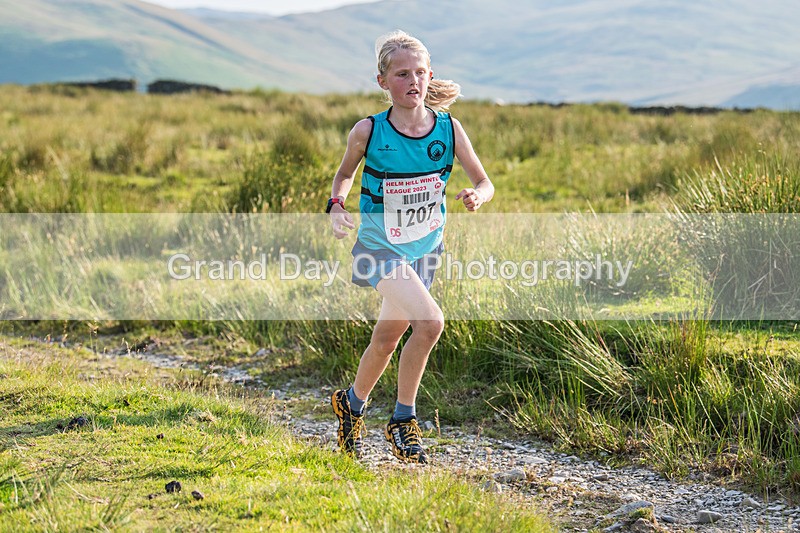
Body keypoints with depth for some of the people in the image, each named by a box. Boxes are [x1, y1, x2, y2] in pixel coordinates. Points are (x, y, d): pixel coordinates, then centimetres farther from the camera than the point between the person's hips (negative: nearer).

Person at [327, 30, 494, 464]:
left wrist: (476, 196, -26)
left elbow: (484, 182, -3)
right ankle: (403, 420, -9)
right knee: (430, 321, -24)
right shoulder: (368, 131, -14)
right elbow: (345, 174, 5)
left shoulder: (447, 128, -9)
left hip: (424, 248, 4)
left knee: (387, 338, 15)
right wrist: (336, 207, -14)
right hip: (380, 248, -4)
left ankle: (352, 404, 39)